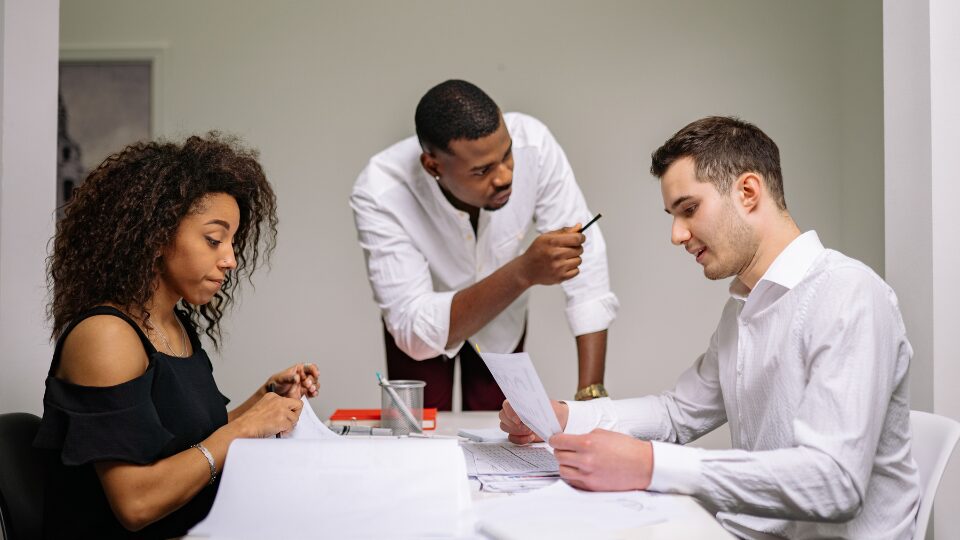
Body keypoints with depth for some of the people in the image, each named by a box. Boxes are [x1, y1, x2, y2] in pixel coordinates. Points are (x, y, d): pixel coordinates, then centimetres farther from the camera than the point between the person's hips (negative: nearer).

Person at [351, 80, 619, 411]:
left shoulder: (532, 143, -32)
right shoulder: (378, 194, -36)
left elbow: (586, 258, -27)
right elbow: (414, 332, -39)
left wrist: (591, 392, -33)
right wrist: (524, 271, -51)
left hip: (502, 319, 2)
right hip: (423, 319, -1)